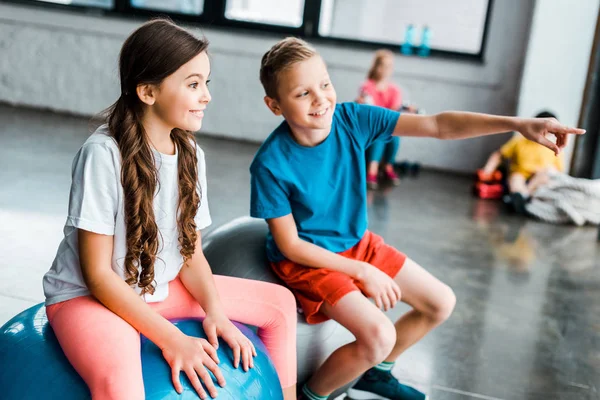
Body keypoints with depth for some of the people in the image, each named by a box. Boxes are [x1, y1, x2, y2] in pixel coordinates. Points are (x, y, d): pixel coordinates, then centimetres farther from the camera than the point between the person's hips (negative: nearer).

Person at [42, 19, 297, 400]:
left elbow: (191, 253, 3)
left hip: (162, 290, 7)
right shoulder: (104, 154, -22)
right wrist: (171, 339, -25)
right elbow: (98, 274, -20)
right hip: (88, 296, -7)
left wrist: (215, 312, -15)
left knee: (281, 302, 9)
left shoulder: (191, 154, -2)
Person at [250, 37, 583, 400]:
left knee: (442, 303, 11)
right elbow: (290, 245, -19)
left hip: (358, 243, 7)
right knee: (378, 336, -25)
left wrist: (516, 123, -27)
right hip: (308, 259, -6)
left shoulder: (351, 119, -16)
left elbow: (438, 126, -17)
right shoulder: (271, 164, -26)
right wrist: (363, 272, -17)